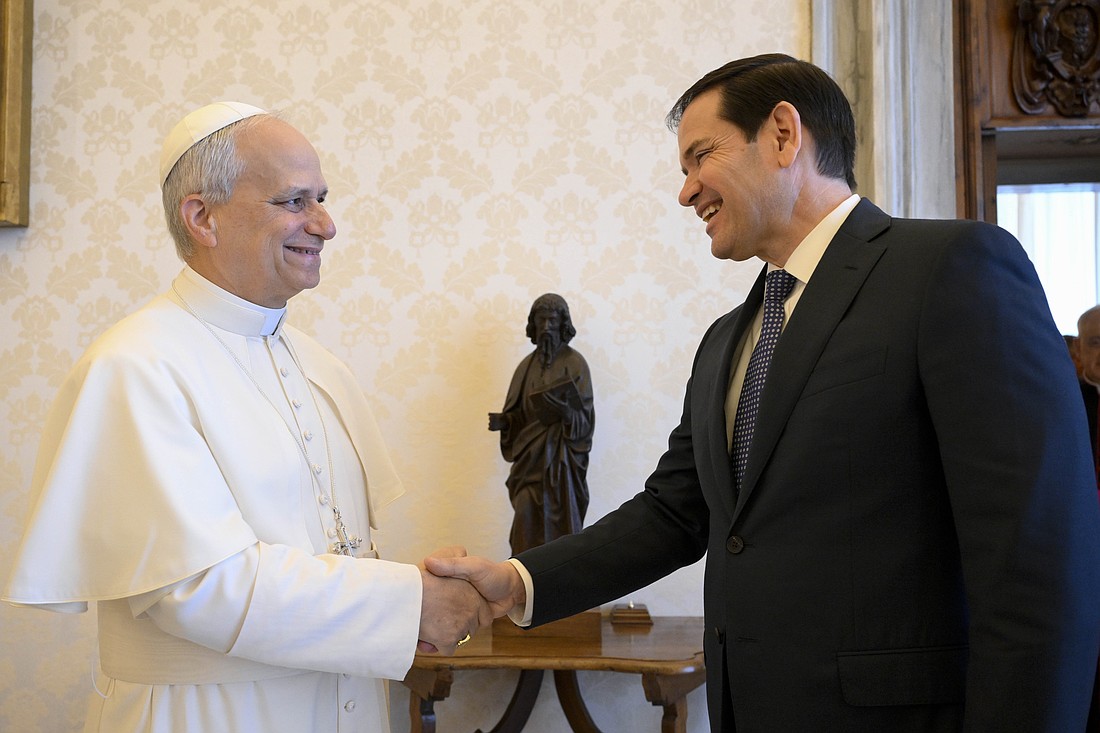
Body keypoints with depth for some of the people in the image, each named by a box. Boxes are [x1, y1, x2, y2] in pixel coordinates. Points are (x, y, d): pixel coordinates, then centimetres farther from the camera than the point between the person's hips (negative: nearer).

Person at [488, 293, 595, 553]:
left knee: (559, 529, -3)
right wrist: (503, 421, -8)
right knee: (528, 528, -1)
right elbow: (520, 415, 13)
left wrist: (566, 411, -29)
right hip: (530, 458, 4)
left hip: (561, 459, -4)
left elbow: (584, 419, -9)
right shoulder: (527, 365, 10)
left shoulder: (574, 363, -4)